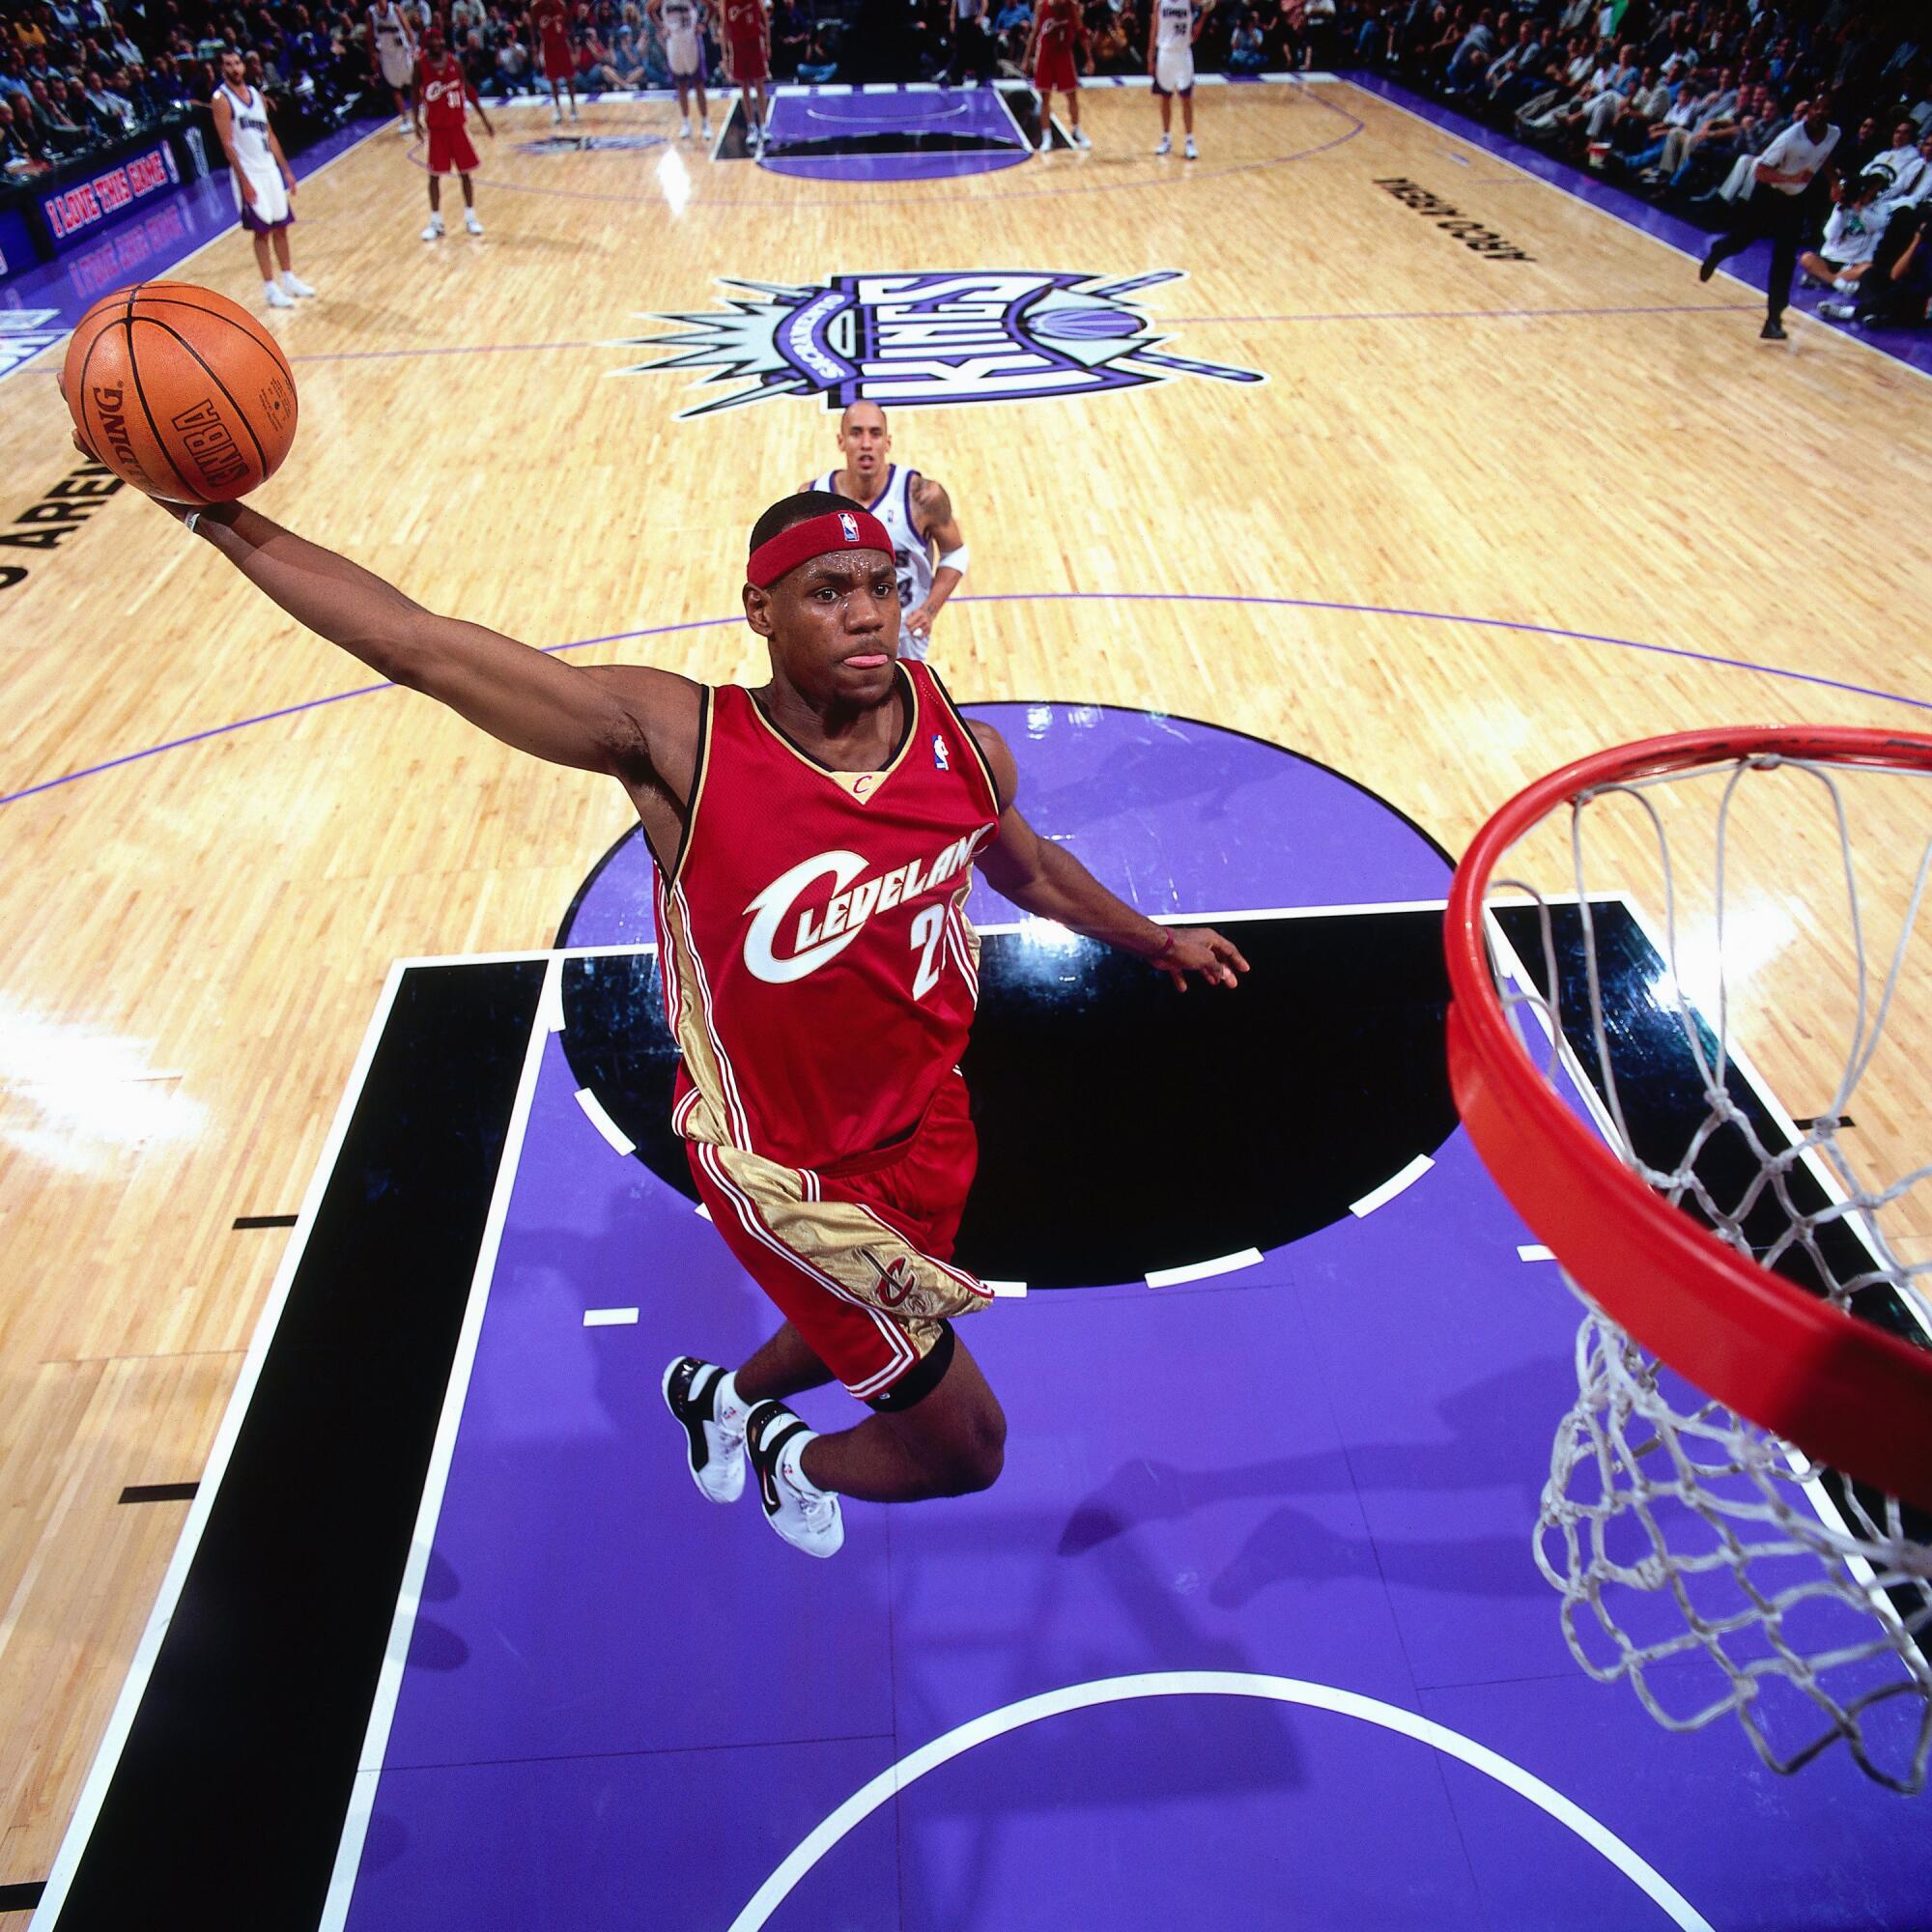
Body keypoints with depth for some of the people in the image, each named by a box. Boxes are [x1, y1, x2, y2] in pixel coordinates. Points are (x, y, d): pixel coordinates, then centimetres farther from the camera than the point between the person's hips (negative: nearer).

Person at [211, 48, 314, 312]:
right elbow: (227, 144, -14)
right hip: (249, 173, -6)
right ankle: (270, 287, 2)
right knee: (262, 231, -4)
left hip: (270, 168, 6)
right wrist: (244, 180, -20)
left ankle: (288, 278, 22)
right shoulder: (221, 99, -10)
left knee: (281, 227, 10)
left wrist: (286, 170, 11)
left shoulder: (256, 94, 11)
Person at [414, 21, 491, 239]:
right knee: (434, 175, 1)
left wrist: (484, 119, 3)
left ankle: (470, 218, 15)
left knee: (465, 172, 3)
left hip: (457, 126, 1)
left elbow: (469, 91, 6)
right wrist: (416, 122, -14)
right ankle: (436, 222, 8)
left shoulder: (455, 62, -2)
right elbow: (416, 96, -1)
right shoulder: (420, 66, -6)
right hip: (436, 128, -1)